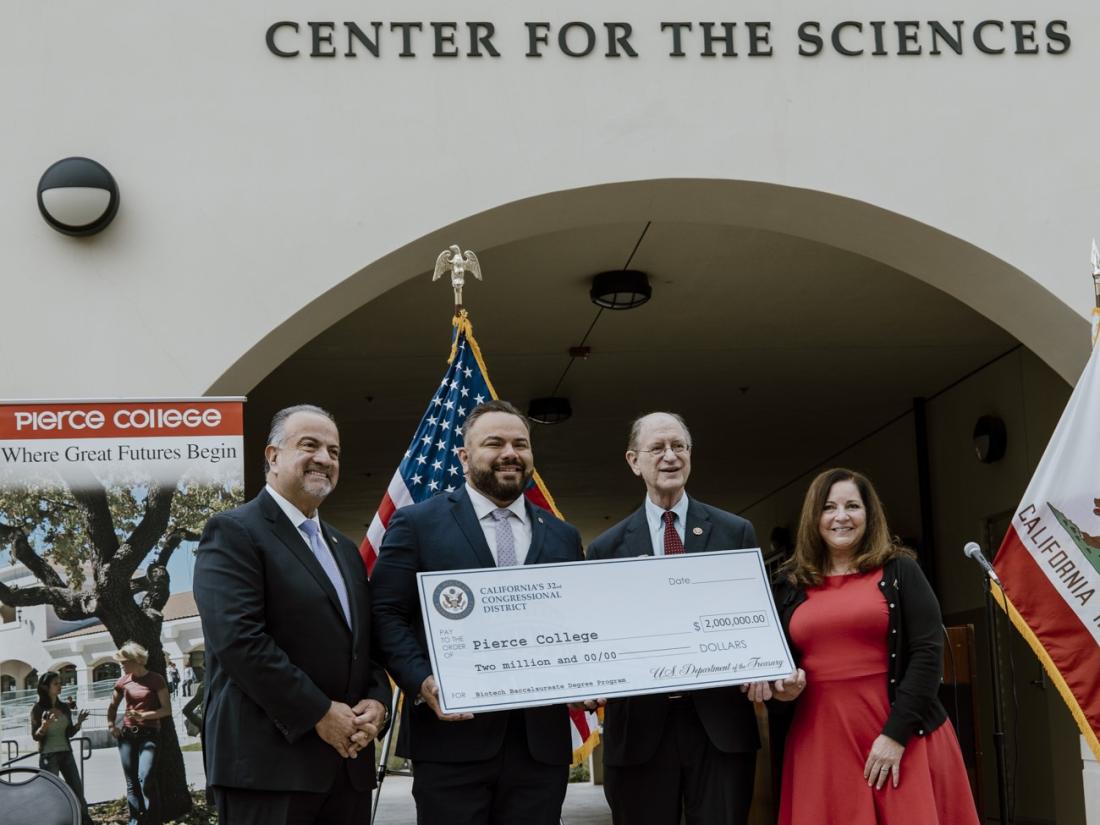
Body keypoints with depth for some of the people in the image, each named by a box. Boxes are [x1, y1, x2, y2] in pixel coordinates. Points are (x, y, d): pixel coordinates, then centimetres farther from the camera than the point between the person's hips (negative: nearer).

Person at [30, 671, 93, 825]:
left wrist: (78, 722, -6)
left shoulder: (65, 707, 6)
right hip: (48, 755, -5)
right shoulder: (38, 709, -7)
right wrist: (45, 725, -26)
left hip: (66, 753, 5)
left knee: (78, 790, 7)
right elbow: (35, 736, -8)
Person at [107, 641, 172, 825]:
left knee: (145, 778, -20)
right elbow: (112, 706, 24)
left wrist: (143, 715, -18)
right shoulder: (123, 681, 9)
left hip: (148, 734, -5)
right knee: (131, 782, 4)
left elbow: (167, 709, -7)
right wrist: (111, 725, 9)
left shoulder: (156, 680, -4)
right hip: (127, 734, 5)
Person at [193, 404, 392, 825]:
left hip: (348, 762, 7)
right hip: (268, 762, -7)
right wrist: (320, 714, -16)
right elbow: (239, 640, -16)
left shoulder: (344, 550, 21)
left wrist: (376, 701, -1)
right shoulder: (233, 533, -5)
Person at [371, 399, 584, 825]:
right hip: (452, 738, -3)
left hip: (541, 740, 4)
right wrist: (422, 682, -16)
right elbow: (387, 614, -2)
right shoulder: (416, 523, 4)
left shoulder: (562, 536, 17)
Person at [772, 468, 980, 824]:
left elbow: (928, 653, -5)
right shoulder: (791, 584, 9)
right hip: (820, 741, 2)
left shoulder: (899, 571, 2)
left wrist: (896, 733, -12)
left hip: (901, 737, -2)